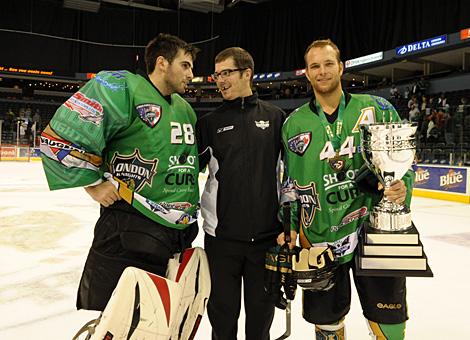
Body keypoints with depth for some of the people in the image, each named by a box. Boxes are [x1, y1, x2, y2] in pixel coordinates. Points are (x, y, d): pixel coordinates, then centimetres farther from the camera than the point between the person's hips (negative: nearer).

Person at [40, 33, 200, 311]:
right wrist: (94, 184, -10)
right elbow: (59, 137, -13)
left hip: (181, 236, 8)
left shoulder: (186, 110, 14)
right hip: (128, 232, -7)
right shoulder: (122, 88, -11)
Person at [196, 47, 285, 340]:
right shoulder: (209, 123, 2)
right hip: (222, 235, 0)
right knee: (223, 311, 13)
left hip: (268, 235, 0)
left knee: (262, 310, 16)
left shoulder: (276, 117, 2)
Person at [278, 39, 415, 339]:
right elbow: (291, 179, 9)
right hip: (319, 236, 1)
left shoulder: (377, 109, 0)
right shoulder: (294, 123, 5)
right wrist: (289, 224, 2)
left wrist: (402, 186, -14)